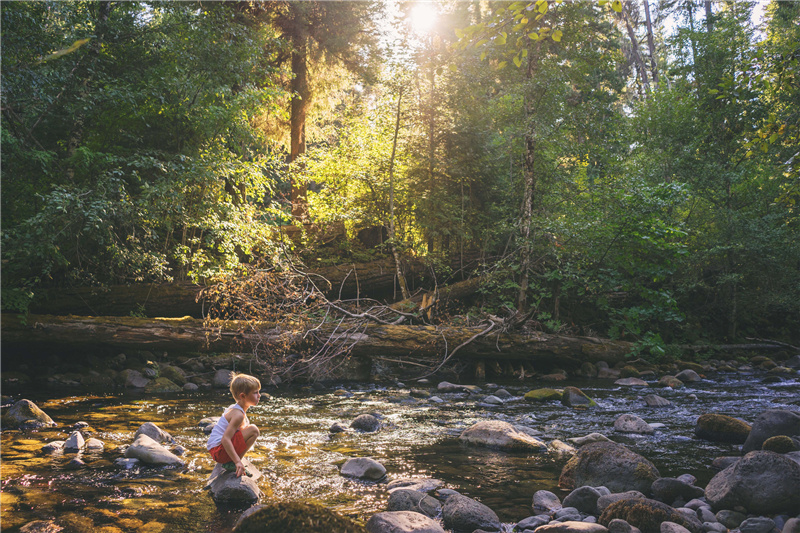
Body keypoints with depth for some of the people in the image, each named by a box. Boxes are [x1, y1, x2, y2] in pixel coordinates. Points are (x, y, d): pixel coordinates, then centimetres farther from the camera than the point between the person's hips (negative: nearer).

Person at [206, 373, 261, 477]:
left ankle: (231, 462, 14)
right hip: (219, 451, -10)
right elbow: (225, 439, -28)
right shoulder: (238, 415, -18)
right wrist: (238, 462, -30)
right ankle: (231, 464, -12)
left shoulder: (234, 408, 13)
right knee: (253, 430, -20)